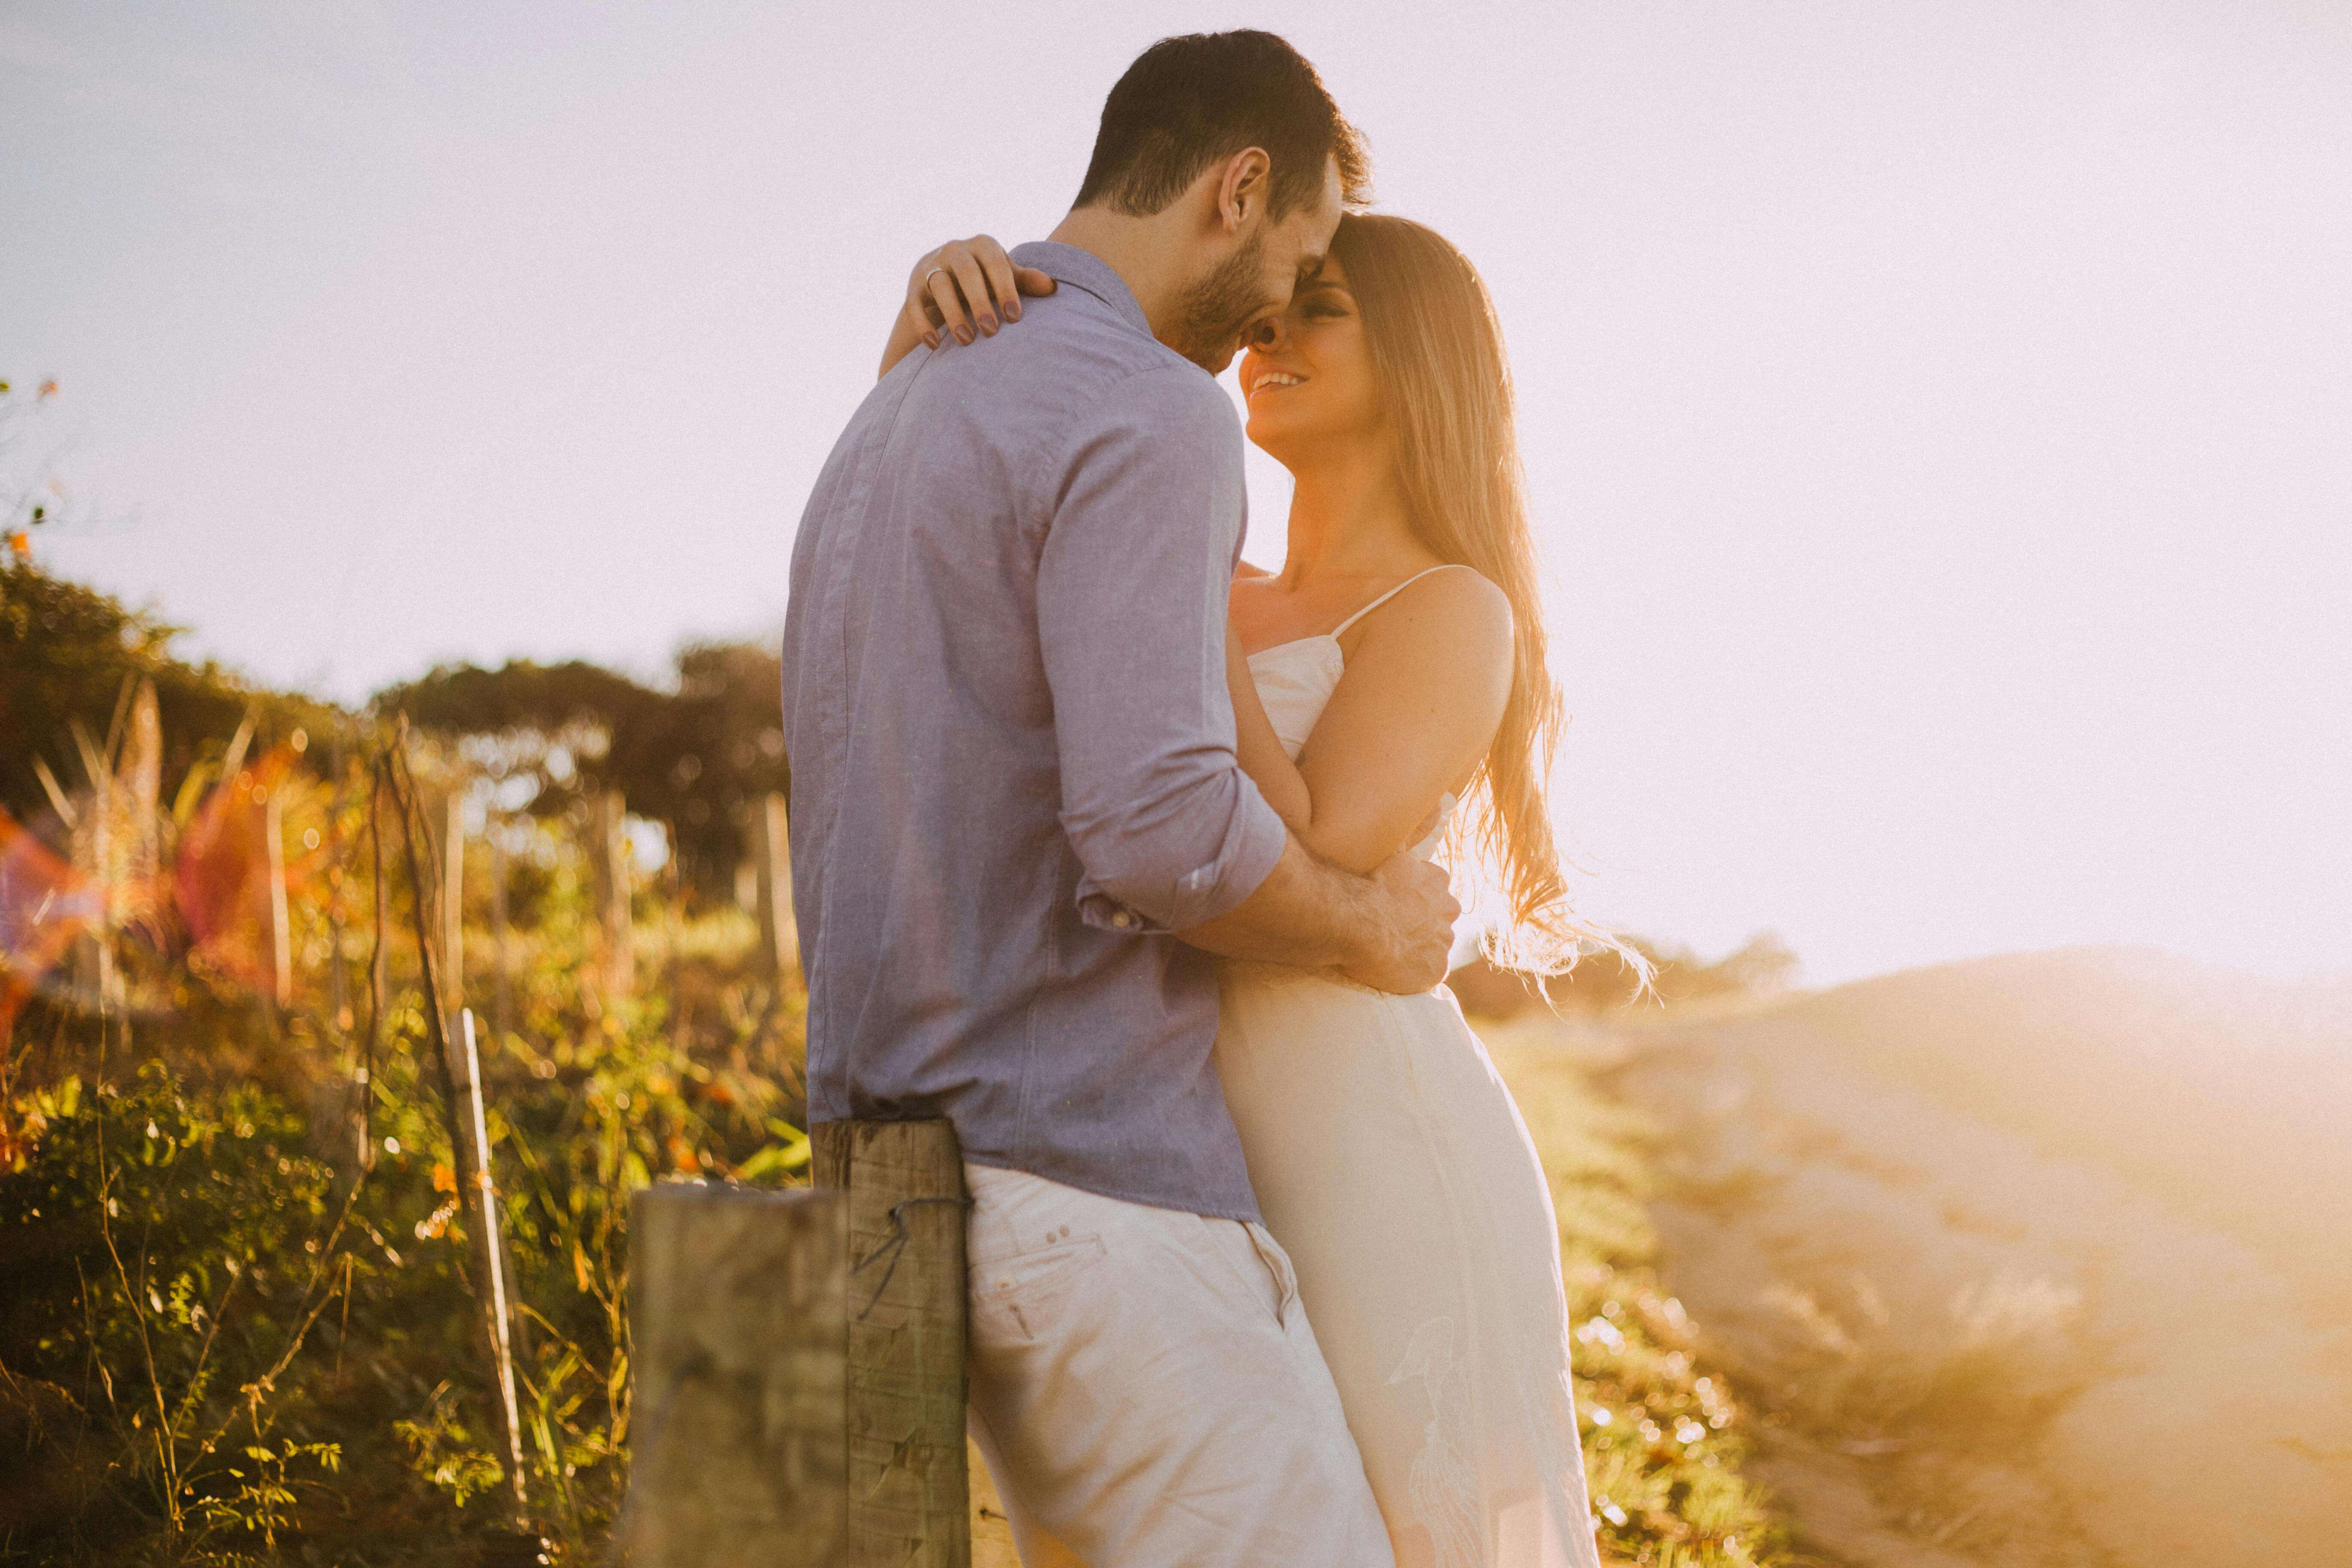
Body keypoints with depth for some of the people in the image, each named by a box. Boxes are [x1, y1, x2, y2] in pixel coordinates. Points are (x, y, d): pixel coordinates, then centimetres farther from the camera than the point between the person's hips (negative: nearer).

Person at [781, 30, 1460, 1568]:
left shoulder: (897, 418, 18)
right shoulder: (1152, 417, -14)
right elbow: (1162, 826, -24)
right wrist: (1374, 930, -6)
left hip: (916, 1147, 10)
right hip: (1089, 1162, -10)